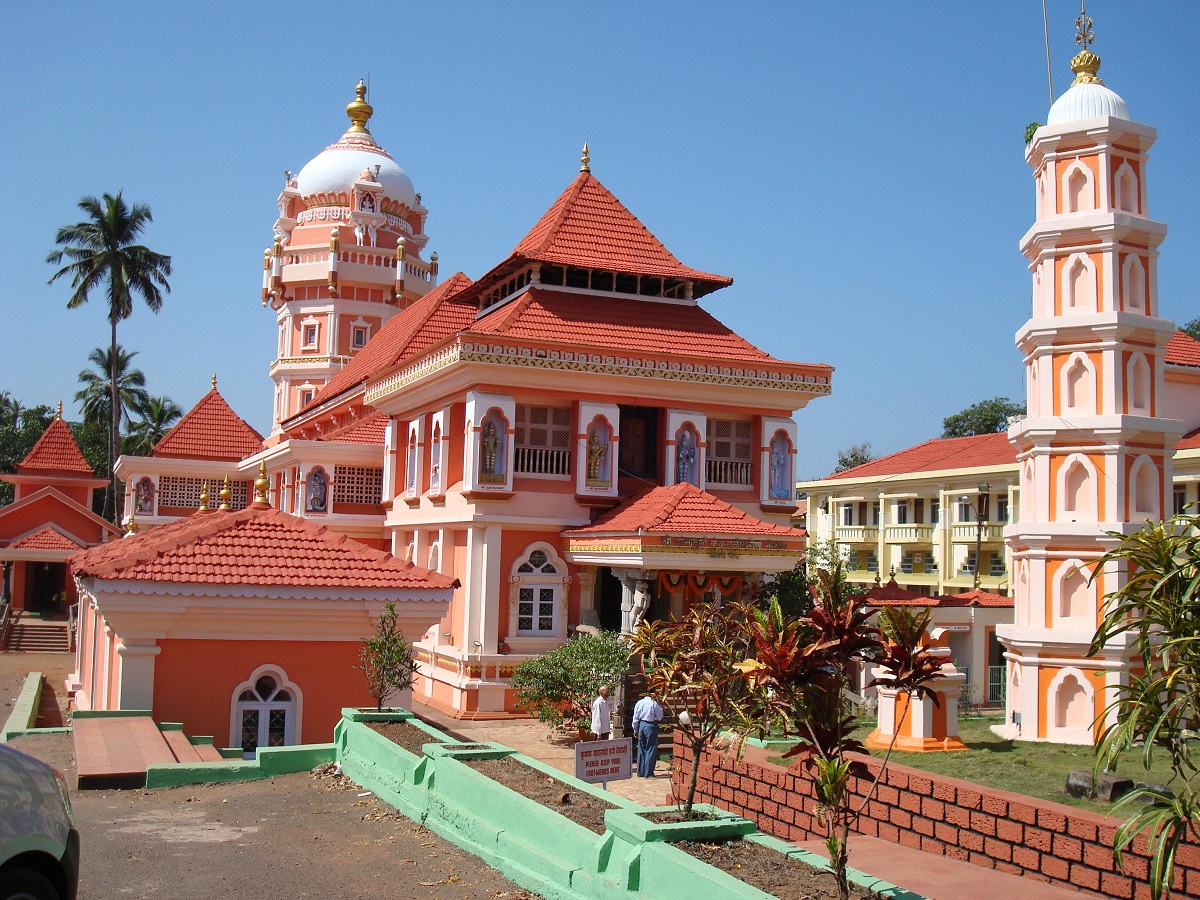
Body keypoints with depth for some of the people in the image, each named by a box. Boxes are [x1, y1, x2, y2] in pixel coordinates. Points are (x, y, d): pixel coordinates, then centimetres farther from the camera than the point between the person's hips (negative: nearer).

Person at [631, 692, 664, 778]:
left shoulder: (639, 703, 2)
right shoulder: (654, 703, -11)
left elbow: (635, 718, 6)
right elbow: (660, 717, -3)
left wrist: (635, 730, 15)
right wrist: (660, 707, 9)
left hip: (641, 725, 5)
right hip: (651, 726, -5)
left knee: (641, 749, 14)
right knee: (650, 750, 2)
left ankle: (640, 772, 19)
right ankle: (648, 773, 2)